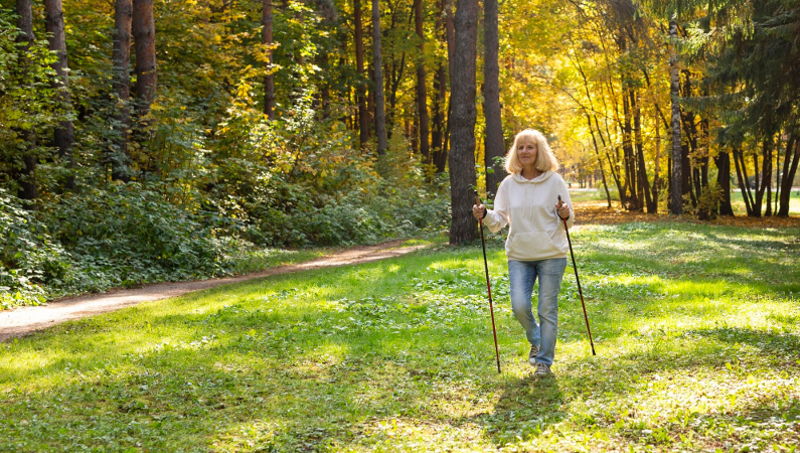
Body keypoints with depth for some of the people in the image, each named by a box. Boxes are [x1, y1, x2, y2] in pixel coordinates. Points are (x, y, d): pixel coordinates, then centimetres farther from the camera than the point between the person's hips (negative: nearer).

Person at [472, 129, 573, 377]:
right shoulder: (508, 184, 4)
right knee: (519, 306, -6)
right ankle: (536, 340, 27)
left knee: (547, 309, 2)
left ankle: (544, 362, 16)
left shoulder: (555, 181, -4)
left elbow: (569, 220, -1)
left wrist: (565, 216, -23)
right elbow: (500, 219, 4)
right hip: (518, 256, 2)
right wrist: (485, 215, -16)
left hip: (551, 255, -2)